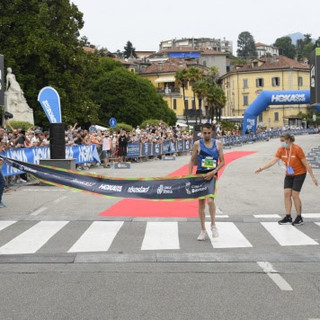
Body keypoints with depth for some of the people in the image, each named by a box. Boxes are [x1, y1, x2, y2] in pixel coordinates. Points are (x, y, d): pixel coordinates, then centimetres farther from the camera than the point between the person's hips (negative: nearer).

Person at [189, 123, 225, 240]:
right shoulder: (197, 144, 0)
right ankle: (203, 231, 14)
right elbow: (192, 161, 6)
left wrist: (213, 172, -12)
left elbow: (222, 161, 2)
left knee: (210, 200, -20)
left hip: (212, 175, -1)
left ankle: (213, 225, 1)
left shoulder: (218, 143, 1)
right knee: (201, 203, 5)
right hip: (200, 174, 1)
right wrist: (189, 176, -2)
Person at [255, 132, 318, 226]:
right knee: (287, 193, -3)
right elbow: (273, 161, -8)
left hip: (299, 174, -5)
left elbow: (306, 164, -16)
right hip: (289, 174, 5)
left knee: (294, 194, -8)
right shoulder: (281, 150, -6)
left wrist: (313, 177, -14)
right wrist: (261, 168, -18)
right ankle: (288, 217, 3)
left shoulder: (297, 149, -21)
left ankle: (299, 218, 4)